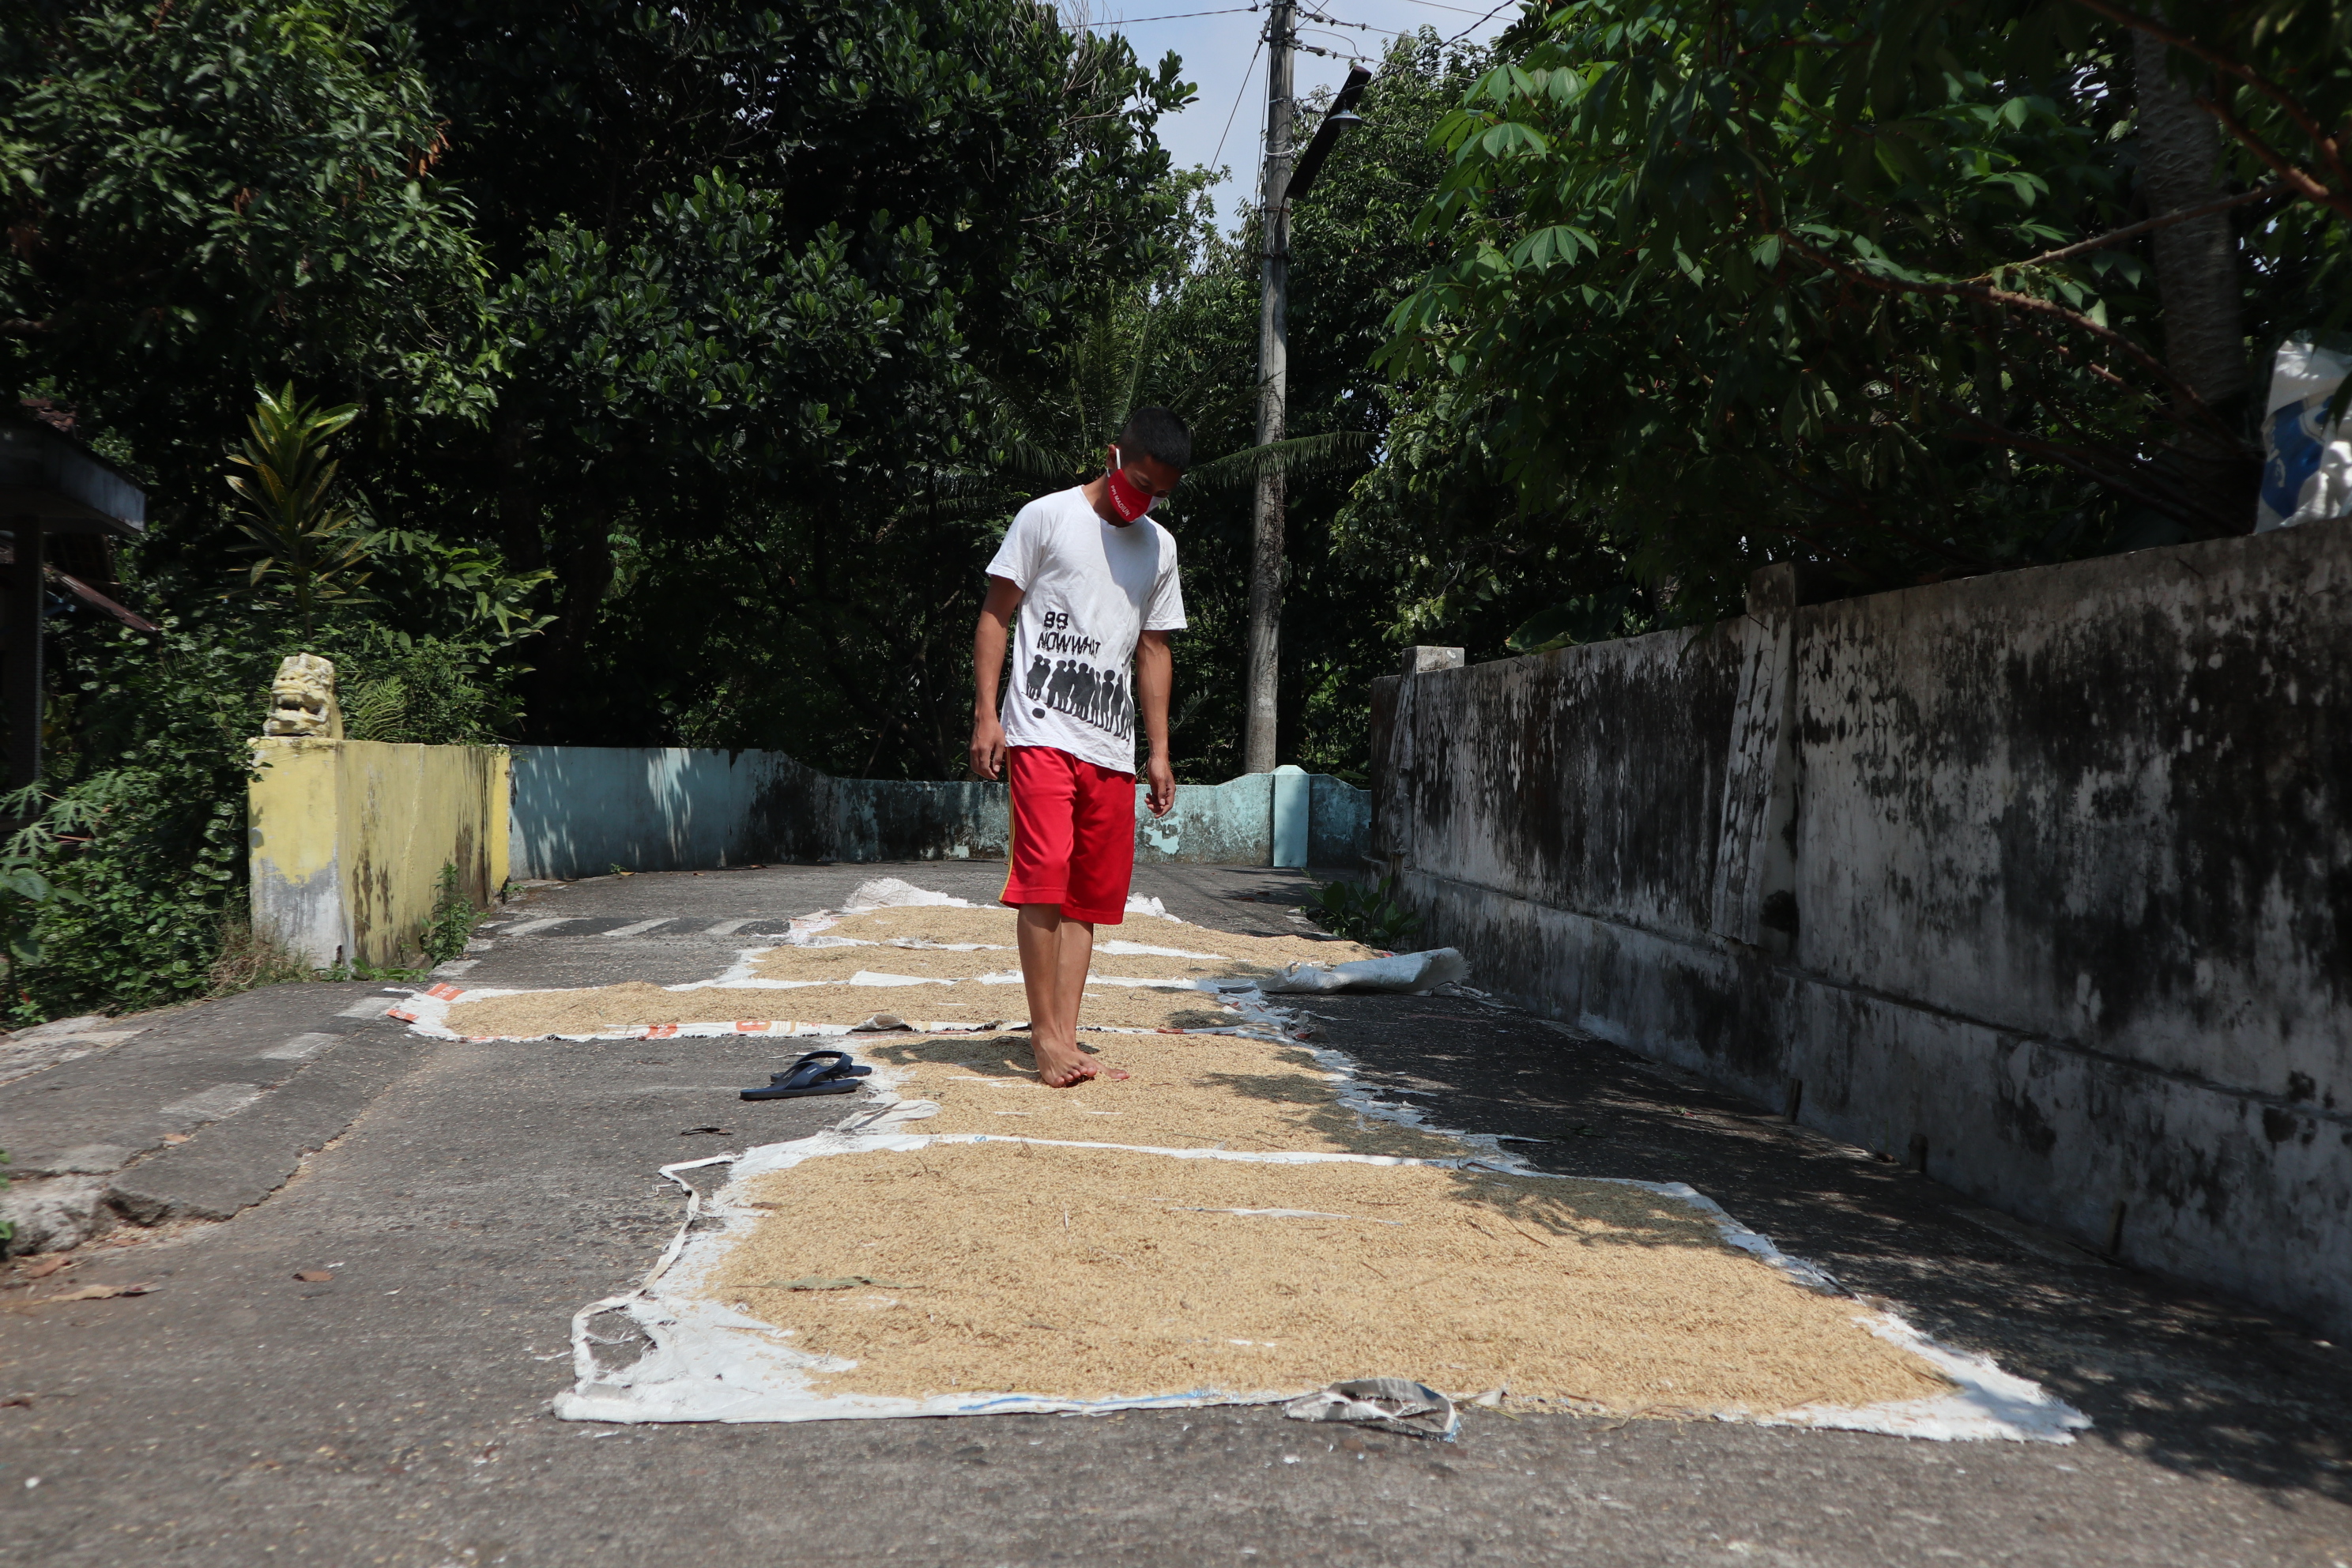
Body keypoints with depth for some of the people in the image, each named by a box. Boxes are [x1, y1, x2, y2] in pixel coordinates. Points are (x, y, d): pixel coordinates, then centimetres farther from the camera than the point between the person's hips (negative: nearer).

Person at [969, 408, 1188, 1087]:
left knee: (1090, 895, 2)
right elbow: (995, 616, 2)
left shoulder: (1159, 547, 17)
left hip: (1111, 745, 5)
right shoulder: (1046, 518, 2)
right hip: (1041, 731, -5)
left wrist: (1159, 748, 16)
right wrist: (986, 714, -7)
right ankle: (1045, 1032, -8)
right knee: (1044, 874, -15)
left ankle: (1064, 1037, 5)